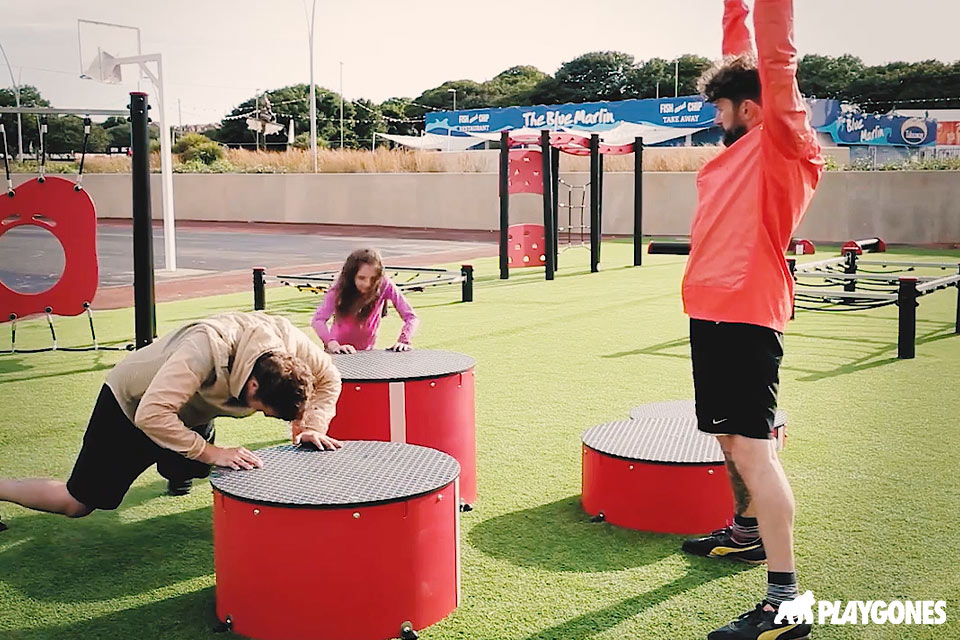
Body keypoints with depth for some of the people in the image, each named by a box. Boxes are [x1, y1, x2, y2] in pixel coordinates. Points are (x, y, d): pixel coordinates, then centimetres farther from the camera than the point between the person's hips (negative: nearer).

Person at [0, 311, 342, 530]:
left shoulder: (289, 340, -27)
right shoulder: (206, 348, -45)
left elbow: (328, 380, -11)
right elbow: (150, 415, -46)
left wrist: (313, 426, -27)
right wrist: (211, 452, -45)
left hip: (191, 413, 6)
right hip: (131, 404, -6)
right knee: (77, 504, 1)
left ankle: (171, 467, 53)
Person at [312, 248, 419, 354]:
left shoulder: (384, 285, -17)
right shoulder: (340, 288, -15)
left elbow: (411, 317, -15)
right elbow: (318, 320, -27)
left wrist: (403, 341, -32)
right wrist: (334, 346, -42)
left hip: (367, 353, -1)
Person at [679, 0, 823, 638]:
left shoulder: (781, 140, -7)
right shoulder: (744, 146, 15)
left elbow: (777, 59, -18)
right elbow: (742, 59, 23)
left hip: (746, 315, -10)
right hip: (712, 310, 10)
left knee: (750, 445, -14)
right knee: (730, 436, 23)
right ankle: (747, 530, 43)